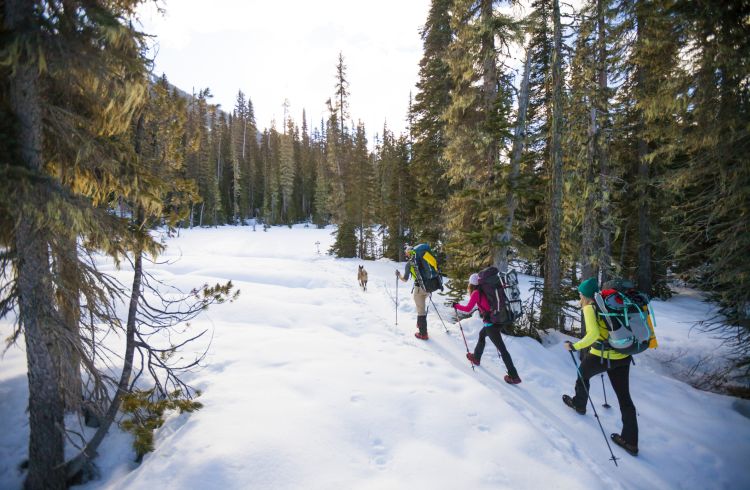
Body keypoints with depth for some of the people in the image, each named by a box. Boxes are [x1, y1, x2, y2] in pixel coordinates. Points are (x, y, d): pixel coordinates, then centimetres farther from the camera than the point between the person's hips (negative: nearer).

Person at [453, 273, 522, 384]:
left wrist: (456, 305, 4)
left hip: (491, 324, -8)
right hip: (499, 320, 8)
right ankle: (476, 357, 47)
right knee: (482, 334, 30)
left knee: (502, 349, -2)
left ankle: (514, 376, 2)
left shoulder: (476, 293, -9)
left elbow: (468, 309, -10)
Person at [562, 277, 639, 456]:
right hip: (623, 356, 6)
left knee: (582, 375, 26)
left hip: (601, 357, -6)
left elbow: (593, 334, -24)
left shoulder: (589, 308, -13)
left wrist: (574, 346, -15)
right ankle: (630, 441, 17)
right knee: (624, 397, 11)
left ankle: (579, 404, 48)